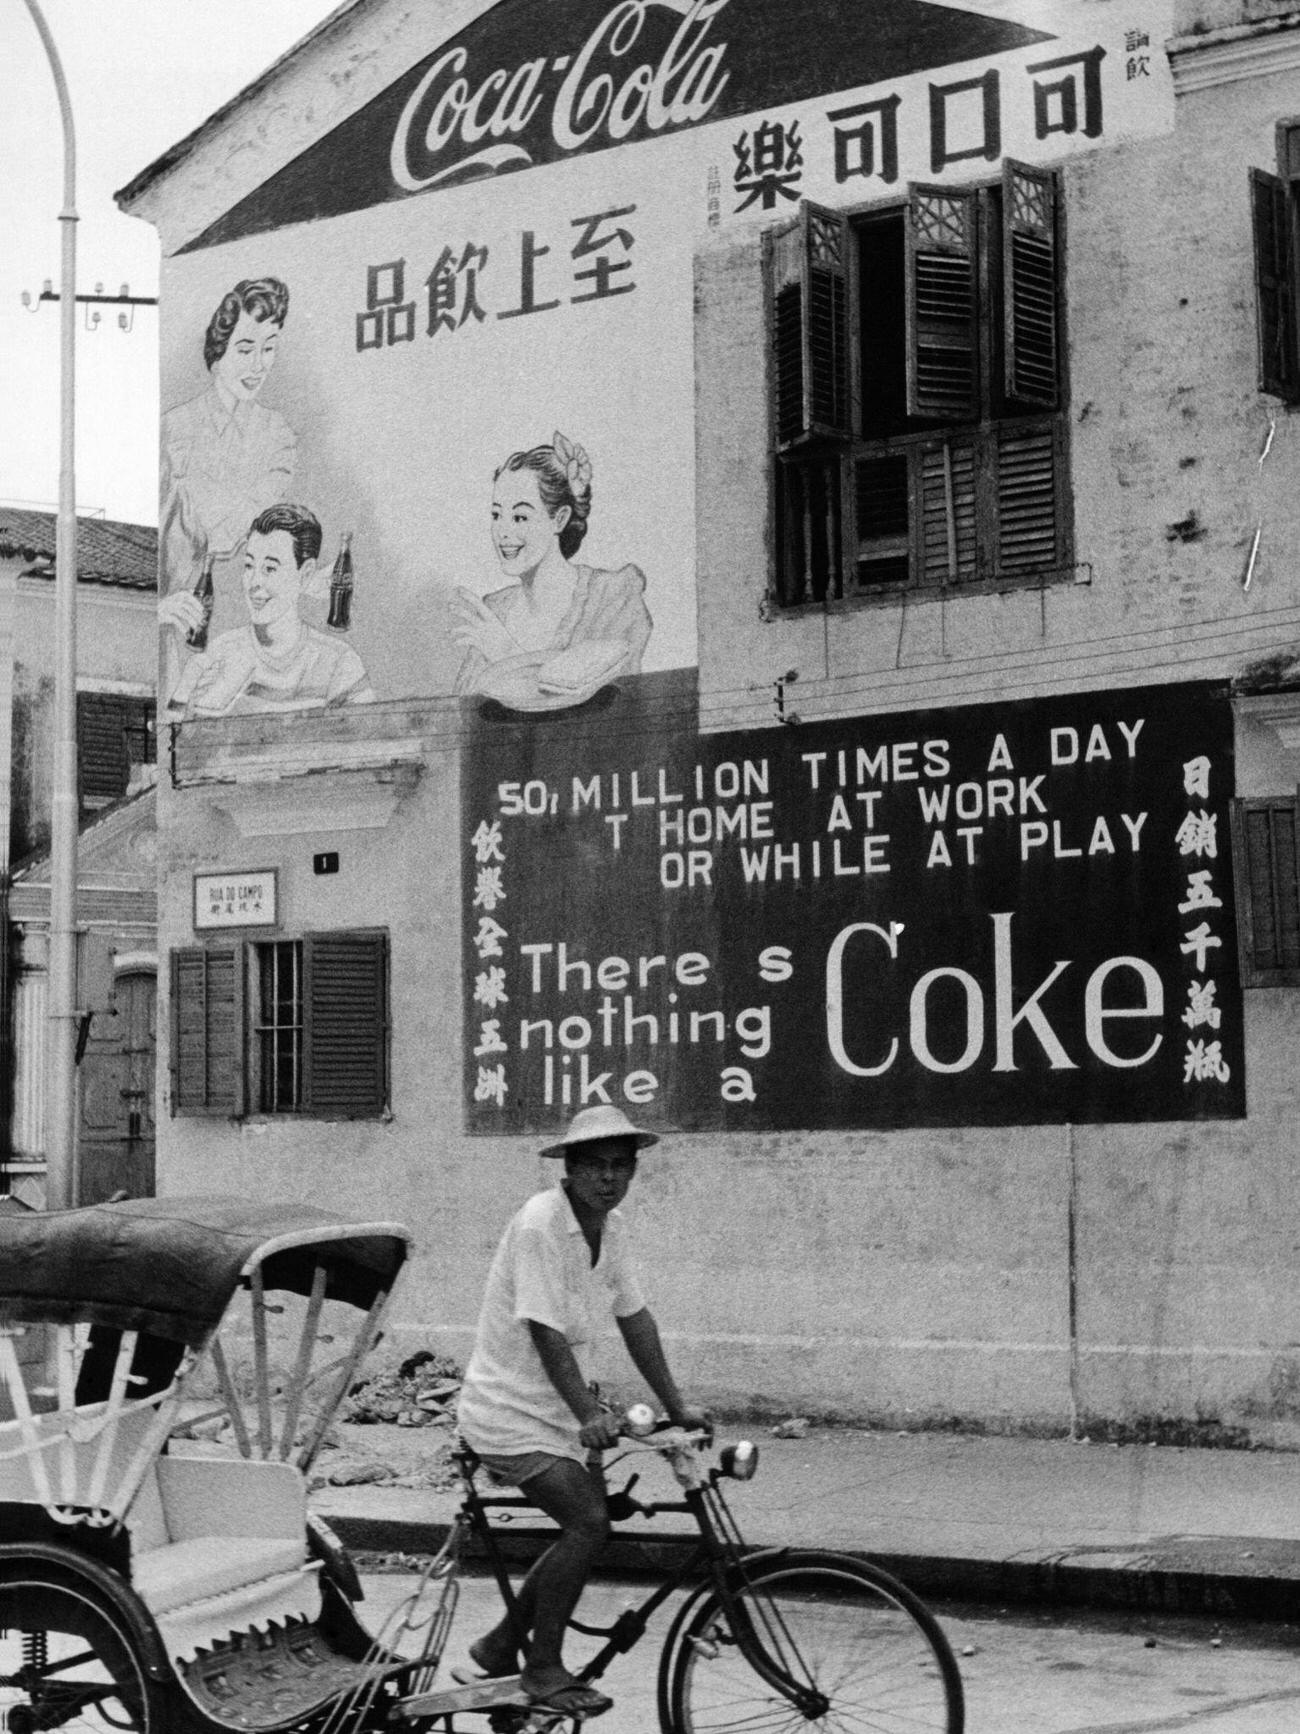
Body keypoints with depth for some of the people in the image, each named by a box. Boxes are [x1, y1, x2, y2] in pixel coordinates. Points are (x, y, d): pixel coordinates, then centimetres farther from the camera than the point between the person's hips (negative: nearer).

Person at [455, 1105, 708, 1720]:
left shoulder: (609, 1227, 3)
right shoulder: (540, 1223, -22)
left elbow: (634, 1317, 9)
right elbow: (546, 1334, -26)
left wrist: (677, 1406, 8)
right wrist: (590, 1415, -32)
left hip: (561, 1409, 8)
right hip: (510, 1408, -8)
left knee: (589, 1528, 7)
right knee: (588, 1522, -18)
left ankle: (502, 1645, 25)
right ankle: (544, 1670, -3)